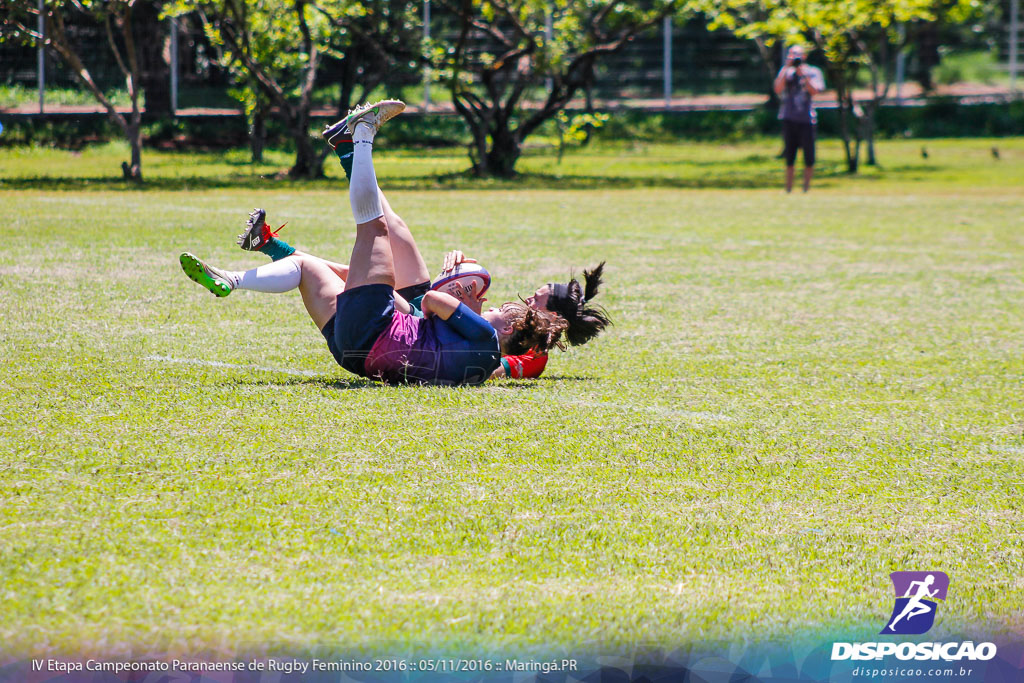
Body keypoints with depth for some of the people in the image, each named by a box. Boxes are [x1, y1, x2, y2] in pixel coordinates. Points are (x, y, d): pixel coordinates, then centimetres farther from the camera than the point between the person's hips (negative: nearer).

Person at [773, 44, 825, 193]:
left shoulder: (813, 72, 4)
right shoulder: (786, 72, 10)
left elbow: (814, 91, -10)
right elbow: (778, 90, -6)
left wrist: (803, 74, -15)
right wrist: (786, 69, -7)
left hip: (807, 119, -2)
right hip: (789, 119, 2)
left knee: (809, 158, -1)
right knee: (789, 158, 5)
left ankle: (806, 189, 10)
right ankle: (788, 189, 11)